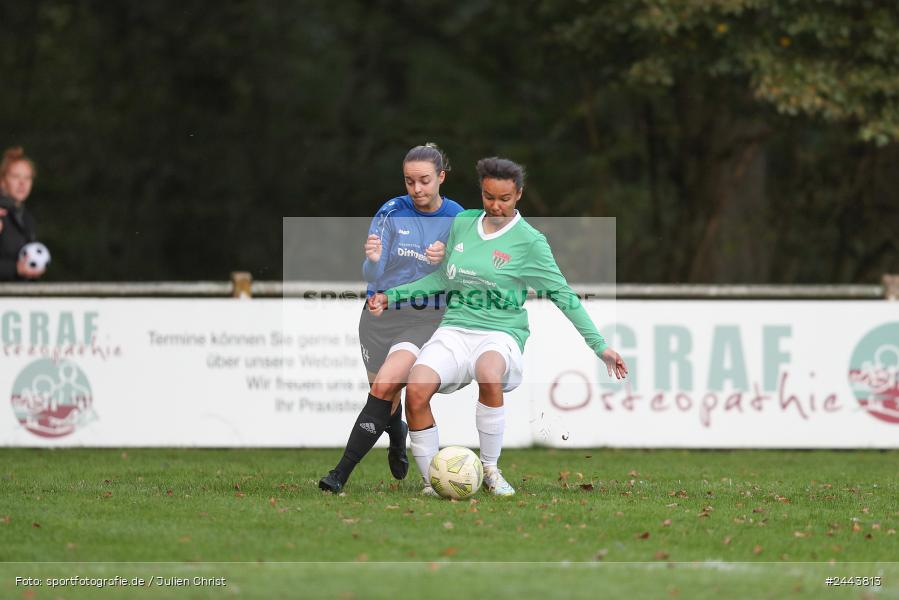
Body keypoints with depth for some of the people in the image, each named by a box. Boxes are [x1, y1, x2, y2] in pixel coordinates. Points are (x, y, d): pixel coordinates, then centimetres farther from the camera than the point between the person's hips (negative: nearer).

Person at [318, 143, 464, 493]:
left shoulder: (456, 219, -3)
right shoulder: (392, 213, -4)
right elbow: (373, 277, -9)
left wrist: (445, 261, -23)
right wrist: (372, 261, -32)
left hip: (425, 317, -2)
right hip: (381, 314, 2)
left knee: (384, 385, -24)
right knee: (388, 398, 12)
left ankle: (341, 474, -25)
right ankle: (398, 440, 50)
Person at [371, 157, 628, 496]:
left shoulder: (529, 241, -3)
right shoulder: (461, 224, 11)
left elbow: (562, 295, 0)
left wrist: (599, 345, -3)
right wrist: (392, 296, 21)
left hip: (501, 334, -4)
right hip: (455, 329, 4)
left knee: (489, 374, -40)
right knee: (416, 389, -26)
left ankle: (490, 470, -19)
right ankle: (433, 481, -10)